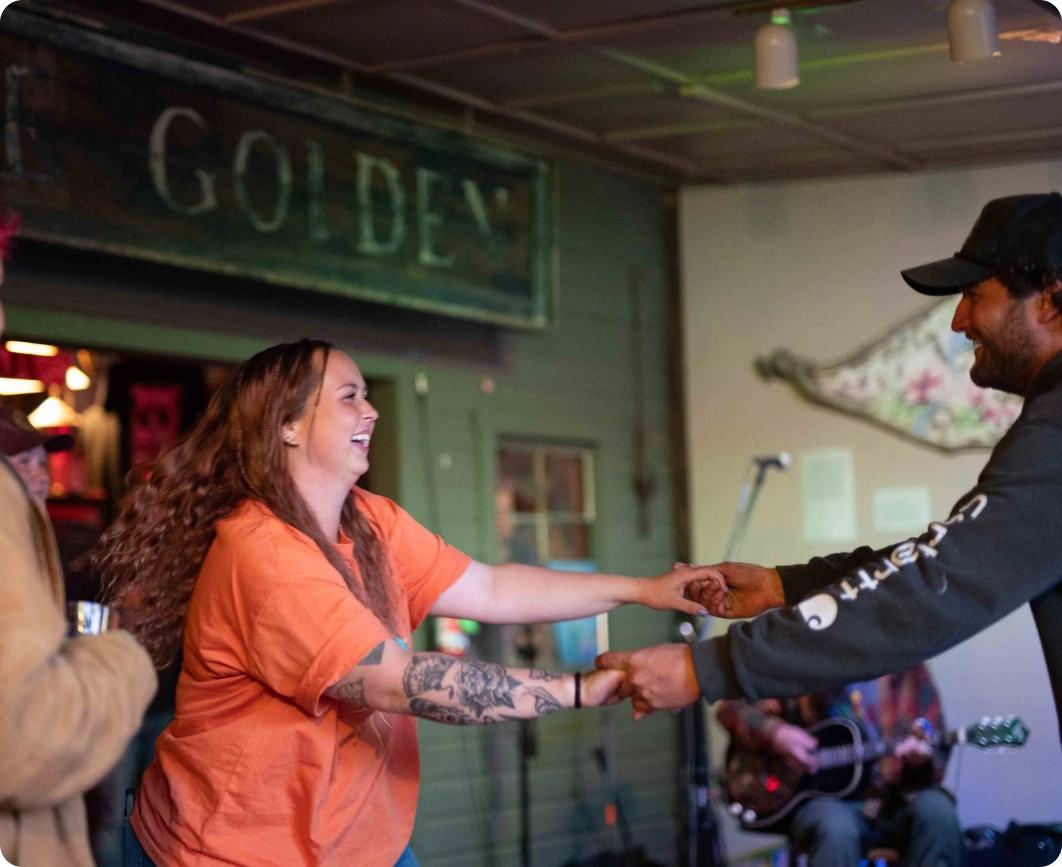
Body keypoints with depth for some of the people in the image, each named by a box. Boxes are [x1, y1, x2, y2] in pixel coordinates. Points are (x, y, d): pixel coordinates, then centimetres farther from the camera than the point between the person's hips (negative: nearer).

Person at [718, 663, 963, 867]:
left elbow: (937, 756, 3)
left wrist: (921, 761, -21)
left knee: (938, 812, -30)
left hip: (896, 798, 2)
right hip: (823, 794, -2)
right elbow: (733, 708, 5)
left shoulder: (908, 671, 4)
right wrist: (775, 734, -14)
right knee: (837, 829, -36)